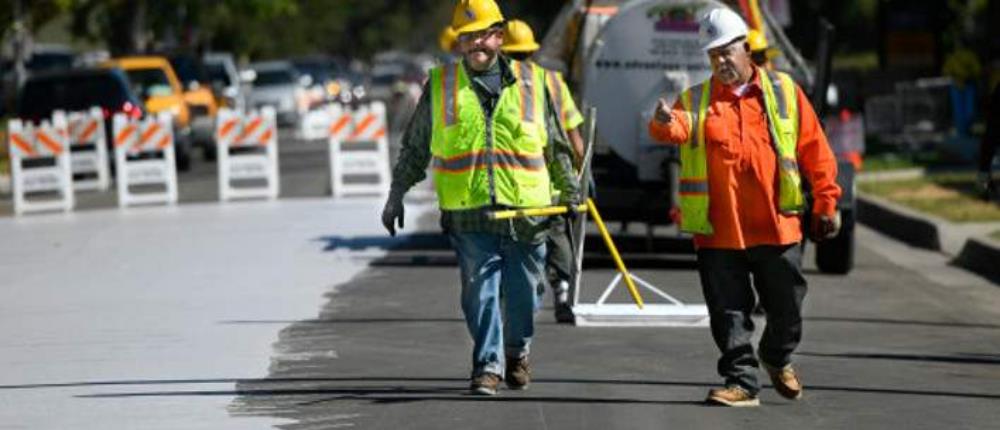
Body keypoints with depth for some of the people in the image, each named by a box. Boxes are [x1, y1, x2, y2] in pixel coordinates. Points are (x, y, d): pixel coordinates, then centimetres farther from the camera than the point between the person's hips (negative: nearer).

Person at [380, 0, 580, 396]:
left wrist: (571, 193, 17)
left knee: (522, 292, 7)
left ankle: (517, 354, 29)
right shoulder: (439, 85, 8)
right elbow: (415, 148, 16)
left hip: (526, 211, 1)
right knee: (481, 290, -6)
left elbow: (556, 147, 17)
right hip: (469, 214, -1)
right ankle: (488, 364, -1)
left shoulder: (531, 83, 9)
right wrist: (396, 195, 14)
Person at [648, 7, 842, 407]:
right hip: (719, 230, 0)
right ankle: (742, 381, 9)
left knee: (787, 307, 10)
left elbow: (815, 149, 8)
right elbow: (677, 128, -16)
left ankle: (777, 358, 37)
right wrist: (665, 123, -41)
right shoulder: (696, 101, 6)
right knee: (729, 313, 1)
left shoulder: (783, 92, 5)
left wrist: (826, 202, 6)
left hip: (777, 225, 0)